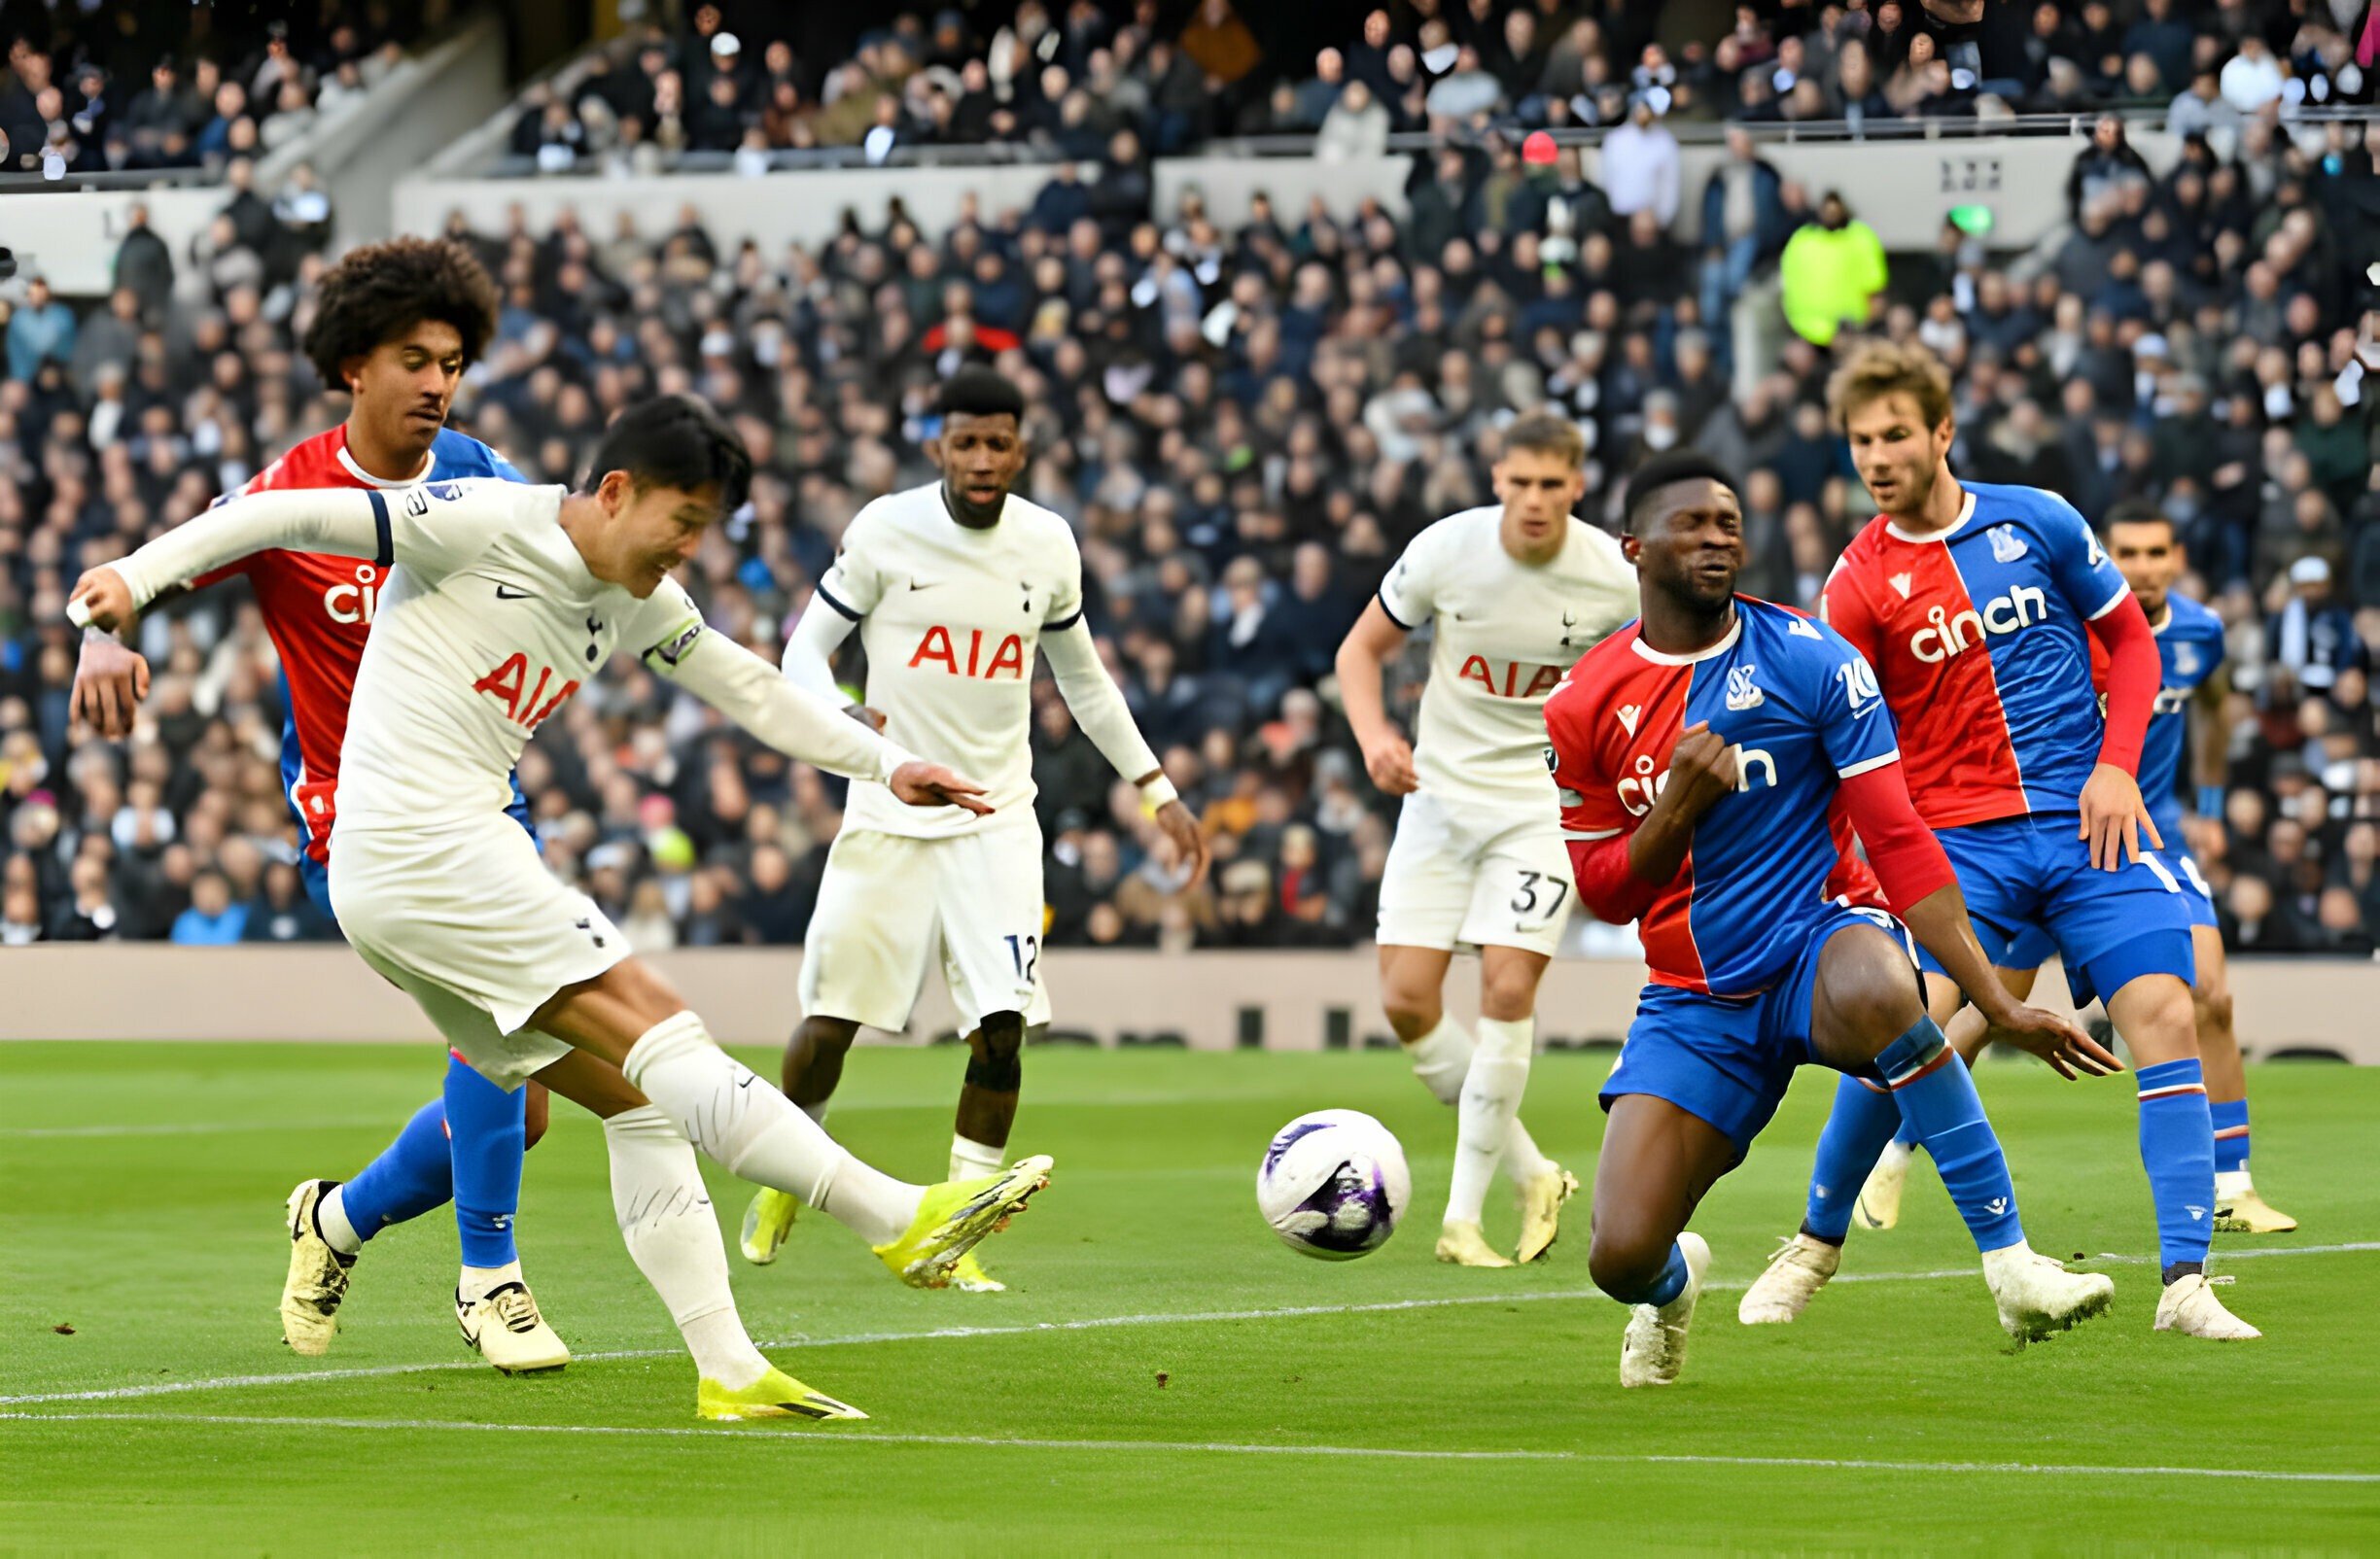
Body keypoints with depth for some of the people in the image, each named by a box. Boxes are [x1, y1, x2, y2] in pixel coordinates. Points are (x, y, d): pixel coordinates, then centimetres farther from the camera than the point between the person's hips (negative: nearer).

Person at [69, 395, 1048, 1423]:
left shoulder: (637, 603, 14)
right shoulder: (482, 524, -9)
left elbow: (750, 690, 24)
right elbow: (294, 515, -9)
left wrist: (886, 765, 16)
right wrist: (139, 574, -15)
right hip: (425, 848, -10)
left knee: (643, 1099, 3)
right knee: (660, 1037, -17)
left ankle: (729, 1373, 1)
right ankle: (902, 1221, -24)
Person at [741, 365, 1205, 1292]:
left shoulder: (1048, 545, 2)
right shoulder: (886, 531, -7)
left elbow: (1081, 676, 17)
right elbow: (807, 650, -1)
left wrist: (1155, 790, 16)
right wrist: (845, 721, -23)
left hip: (997, 819, 2)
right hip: (889, 811, -2)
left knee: (1003, 1024, -13)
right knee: (829, 1022, -1)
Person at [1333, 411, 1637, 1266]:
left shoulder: (1614, 576, -11)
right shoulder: (1445, 550, -11)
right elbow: (1360, 649, 3)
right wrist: (1374, 734, -16)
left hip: (1545, 801, -2)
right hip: (1441, 790, 2)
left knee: (1508, 988, -16)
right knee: (1407, 1000, -6)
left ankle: (1463, 1217, -7)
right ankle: (1532, 1175, 13)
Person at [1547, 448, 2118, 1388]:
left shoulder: (1809, 660, -6)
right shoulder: (1585, 708, 0)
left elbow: (1898, 841, -8)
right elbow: (1605, 893, 5)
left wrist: (1999, 1004, -14)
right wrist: (1681, 806, -16)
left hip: (1819, 948, -2)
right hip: (1694, 1002, 3)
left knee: (1875, 991, -43)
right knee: (1621, 1257, -13)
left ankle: (2012, 1265, -30)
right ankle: (1676, 1285, 30)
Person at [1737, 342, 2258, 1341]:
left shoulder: (2037, 521, 4)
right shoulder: (1860, 584, -1)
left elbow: (2130, 639, 14)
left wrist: (2116, 769, 1)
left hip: (2086, 822, 2)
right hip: (1954, 837, -2)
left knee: (2164, 1014, -14)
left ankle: (2186, 1285, -13)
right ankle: (1815, 1248, 5)